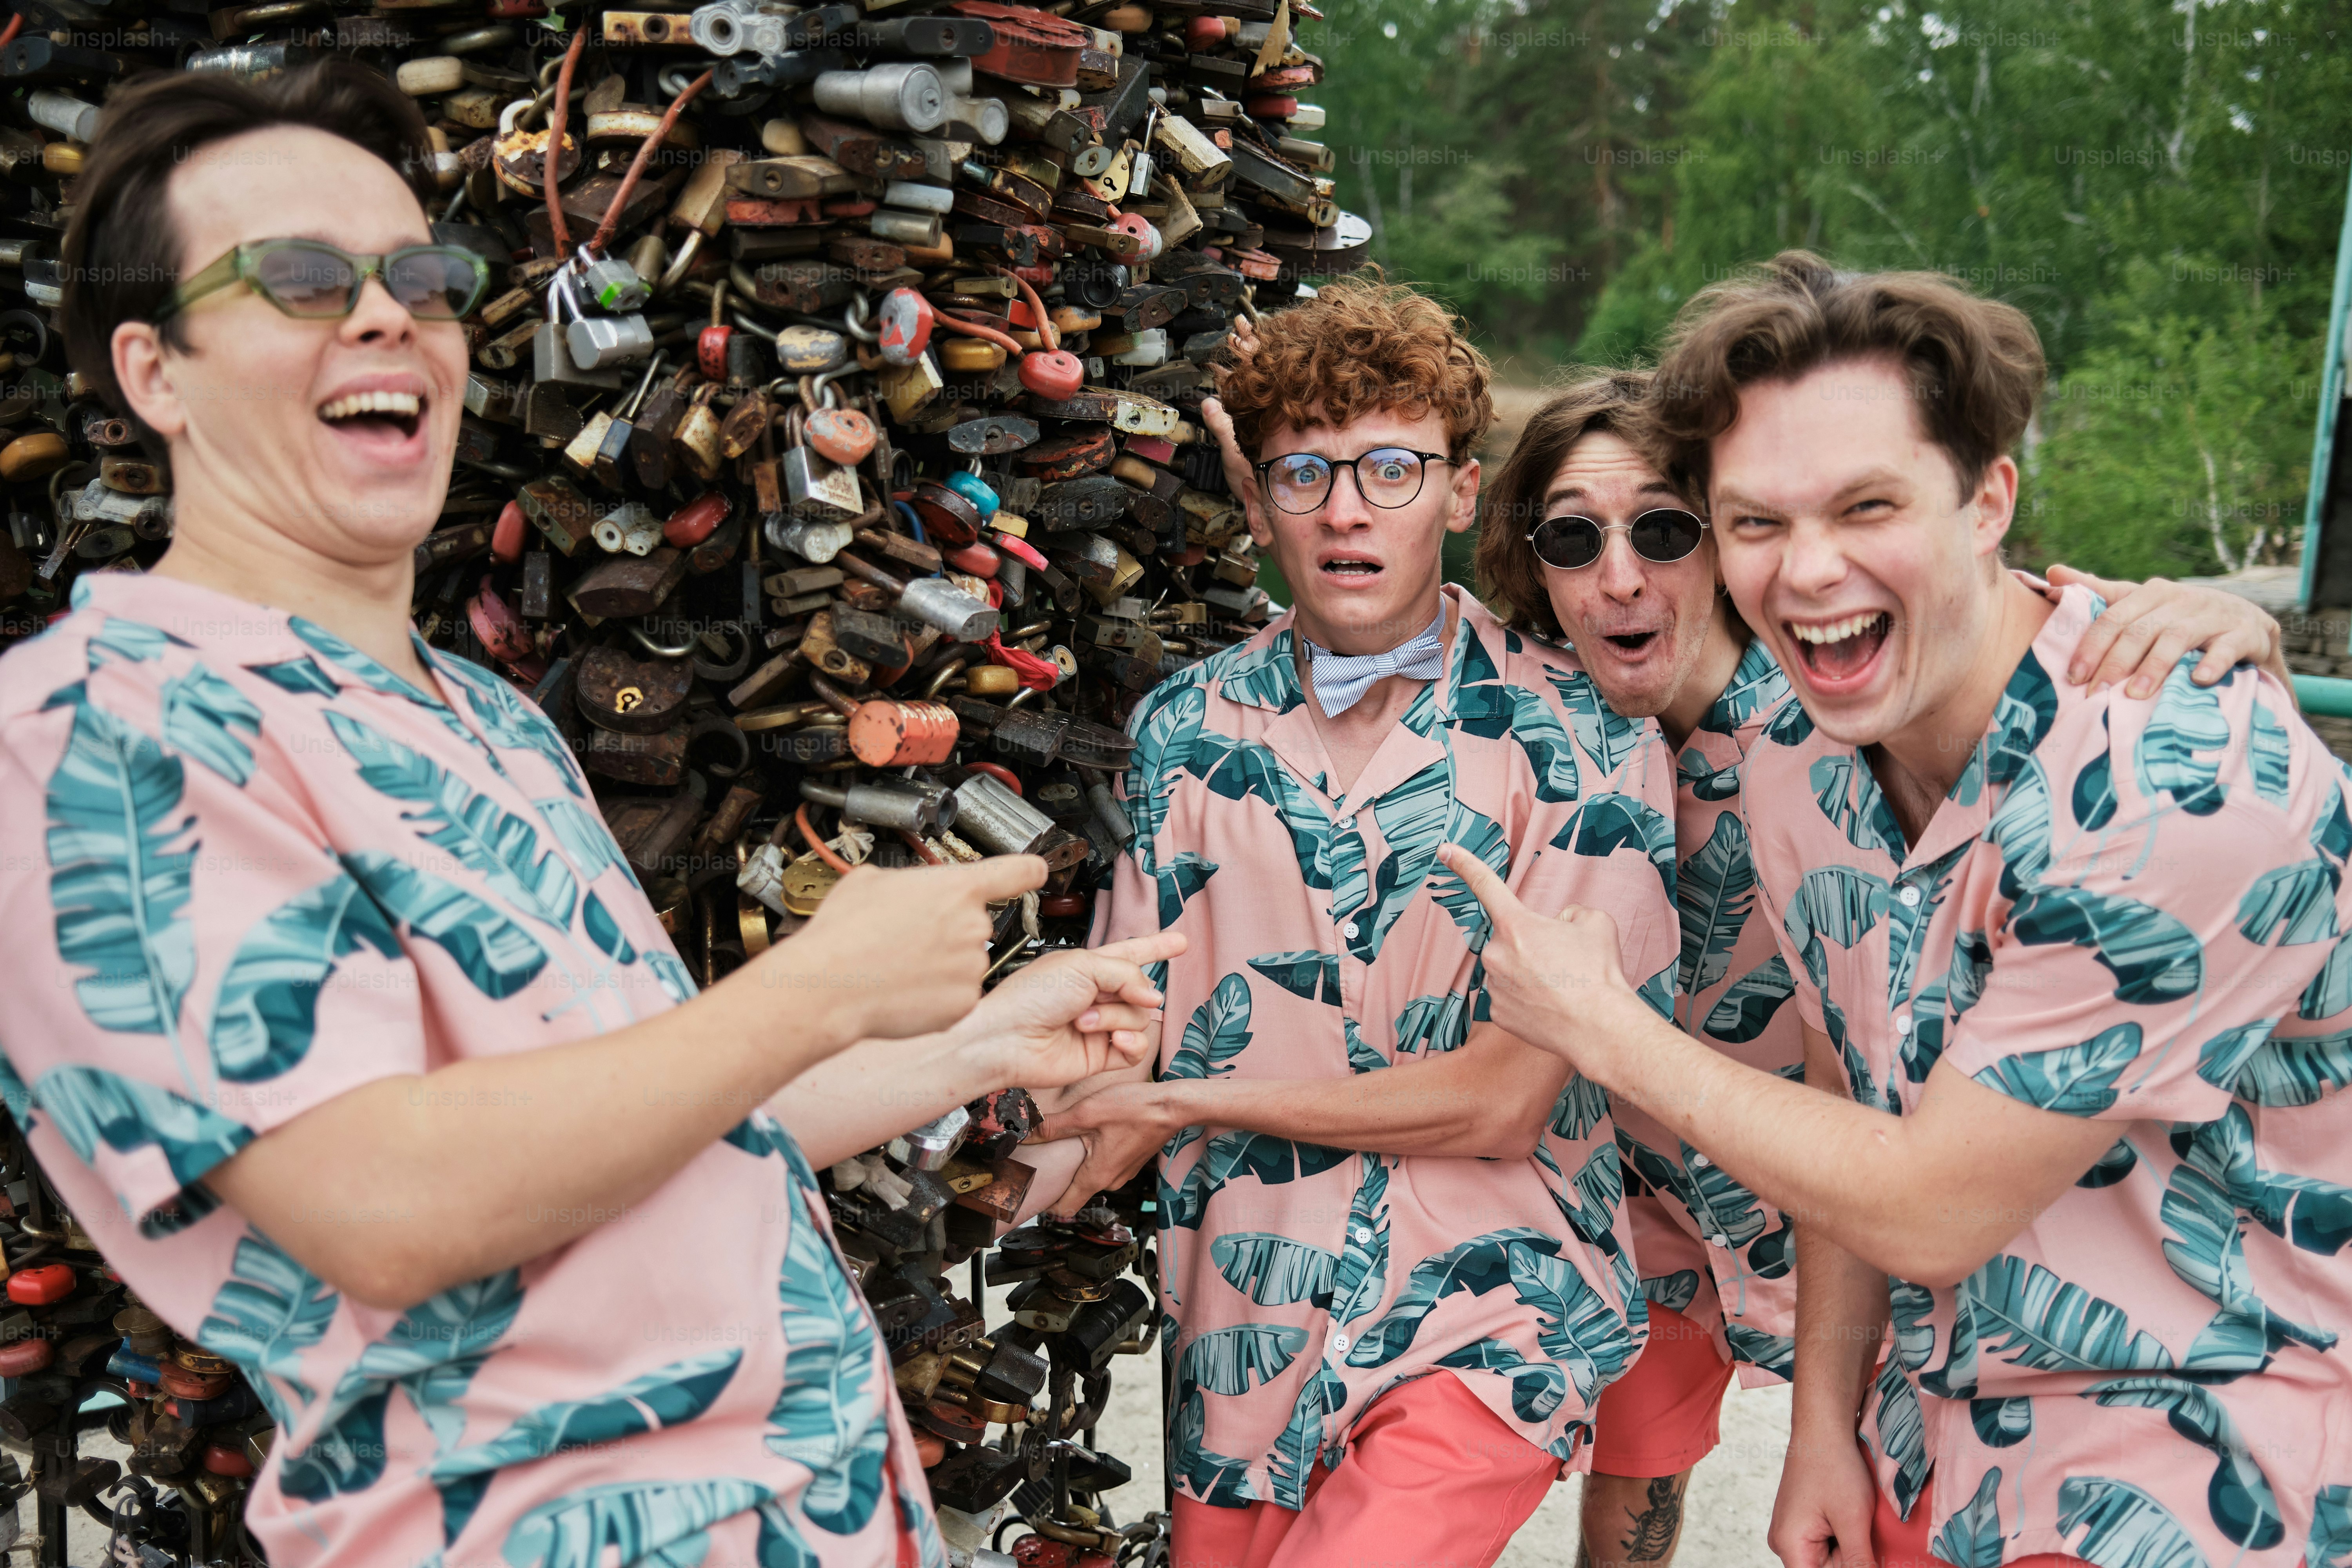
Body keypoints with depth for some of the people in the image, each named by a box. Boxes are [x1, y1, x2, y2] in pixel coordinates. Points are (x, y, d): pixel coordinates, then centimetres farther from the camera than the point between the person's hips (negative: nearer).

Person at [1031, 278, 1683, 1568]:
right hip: (1242, 1324, 4)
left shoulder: (1580, 741, -10)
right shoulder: (1186, 726, 2)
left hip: (1484, 1322, -4)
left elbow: (1505, 1099, -12)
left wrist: (1191, 1101, -10)